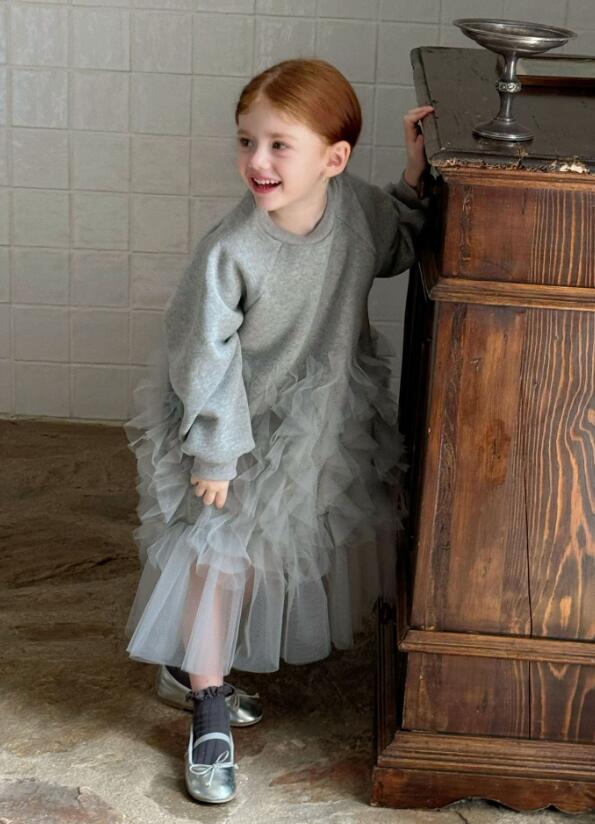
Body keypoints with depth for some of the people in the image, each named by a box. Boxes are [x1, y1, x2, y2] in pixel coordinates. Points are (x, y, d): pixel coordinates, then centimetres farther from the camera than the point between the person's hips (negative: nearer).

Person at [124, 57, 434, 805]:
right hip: (243, 427, -5)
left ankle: (191, 666, 39)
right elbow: (206, 356, -21)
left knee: (271, 550, 18)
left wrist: (416, 177, -8)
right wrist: (213, 450, -17)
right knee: (220, 558, 1)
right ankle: (210, 715, 18)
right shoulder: (231, 251, -29)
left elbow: (397, 250, 6)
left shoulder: (358, 206, -16)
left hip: (323, 418, 6)